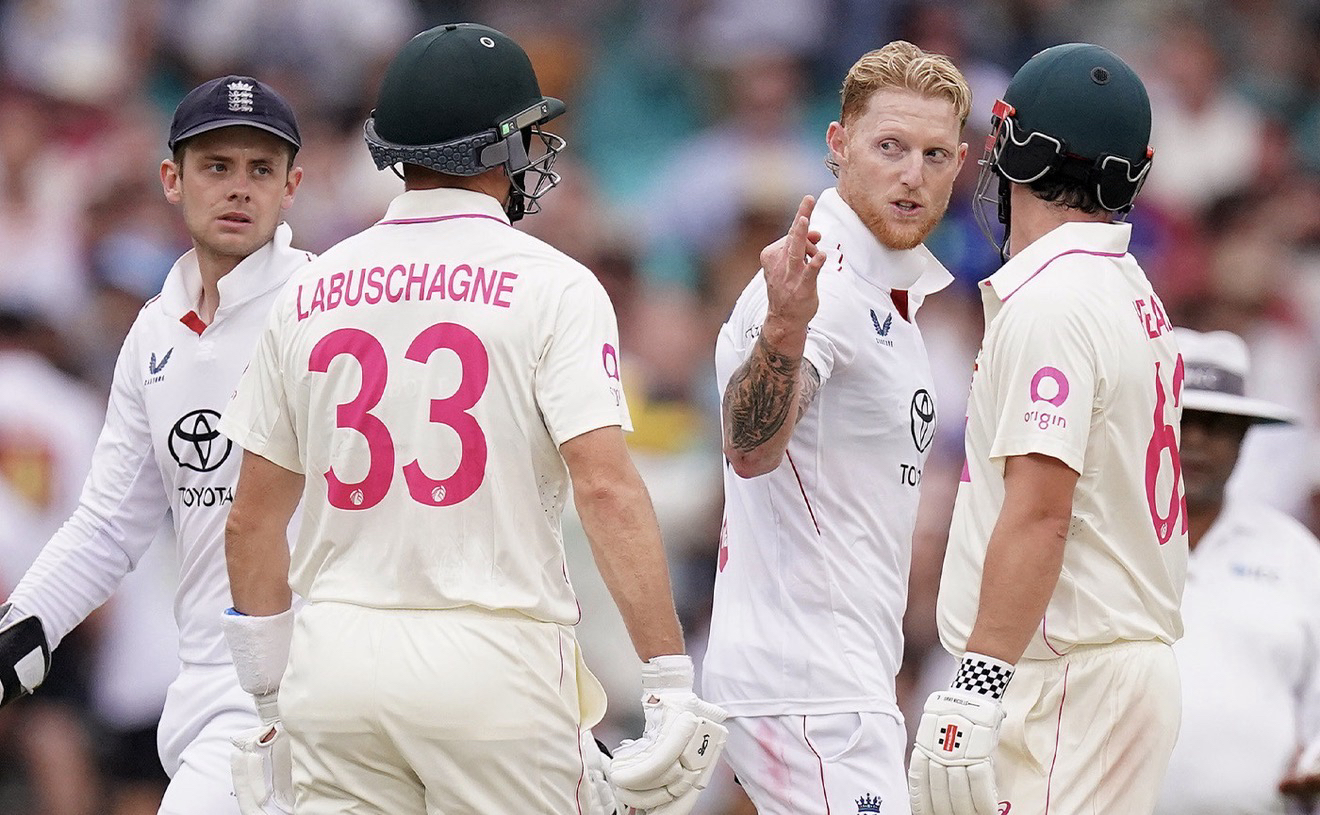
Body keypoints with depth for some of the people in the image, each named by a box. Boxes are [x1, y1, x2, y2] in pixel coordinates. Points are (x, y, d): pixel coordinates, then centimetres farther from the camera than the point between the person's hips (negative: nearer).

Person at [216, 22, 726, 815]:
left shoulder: (311, 293, 10)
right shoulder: (551, 285, -4)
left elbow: (252, 520, 12)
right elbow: (607, 486, -15)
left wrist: (273, 690, 21)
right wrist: (672, 680, -16)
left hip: (336, 658, 4)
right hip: (492, 656, -4)